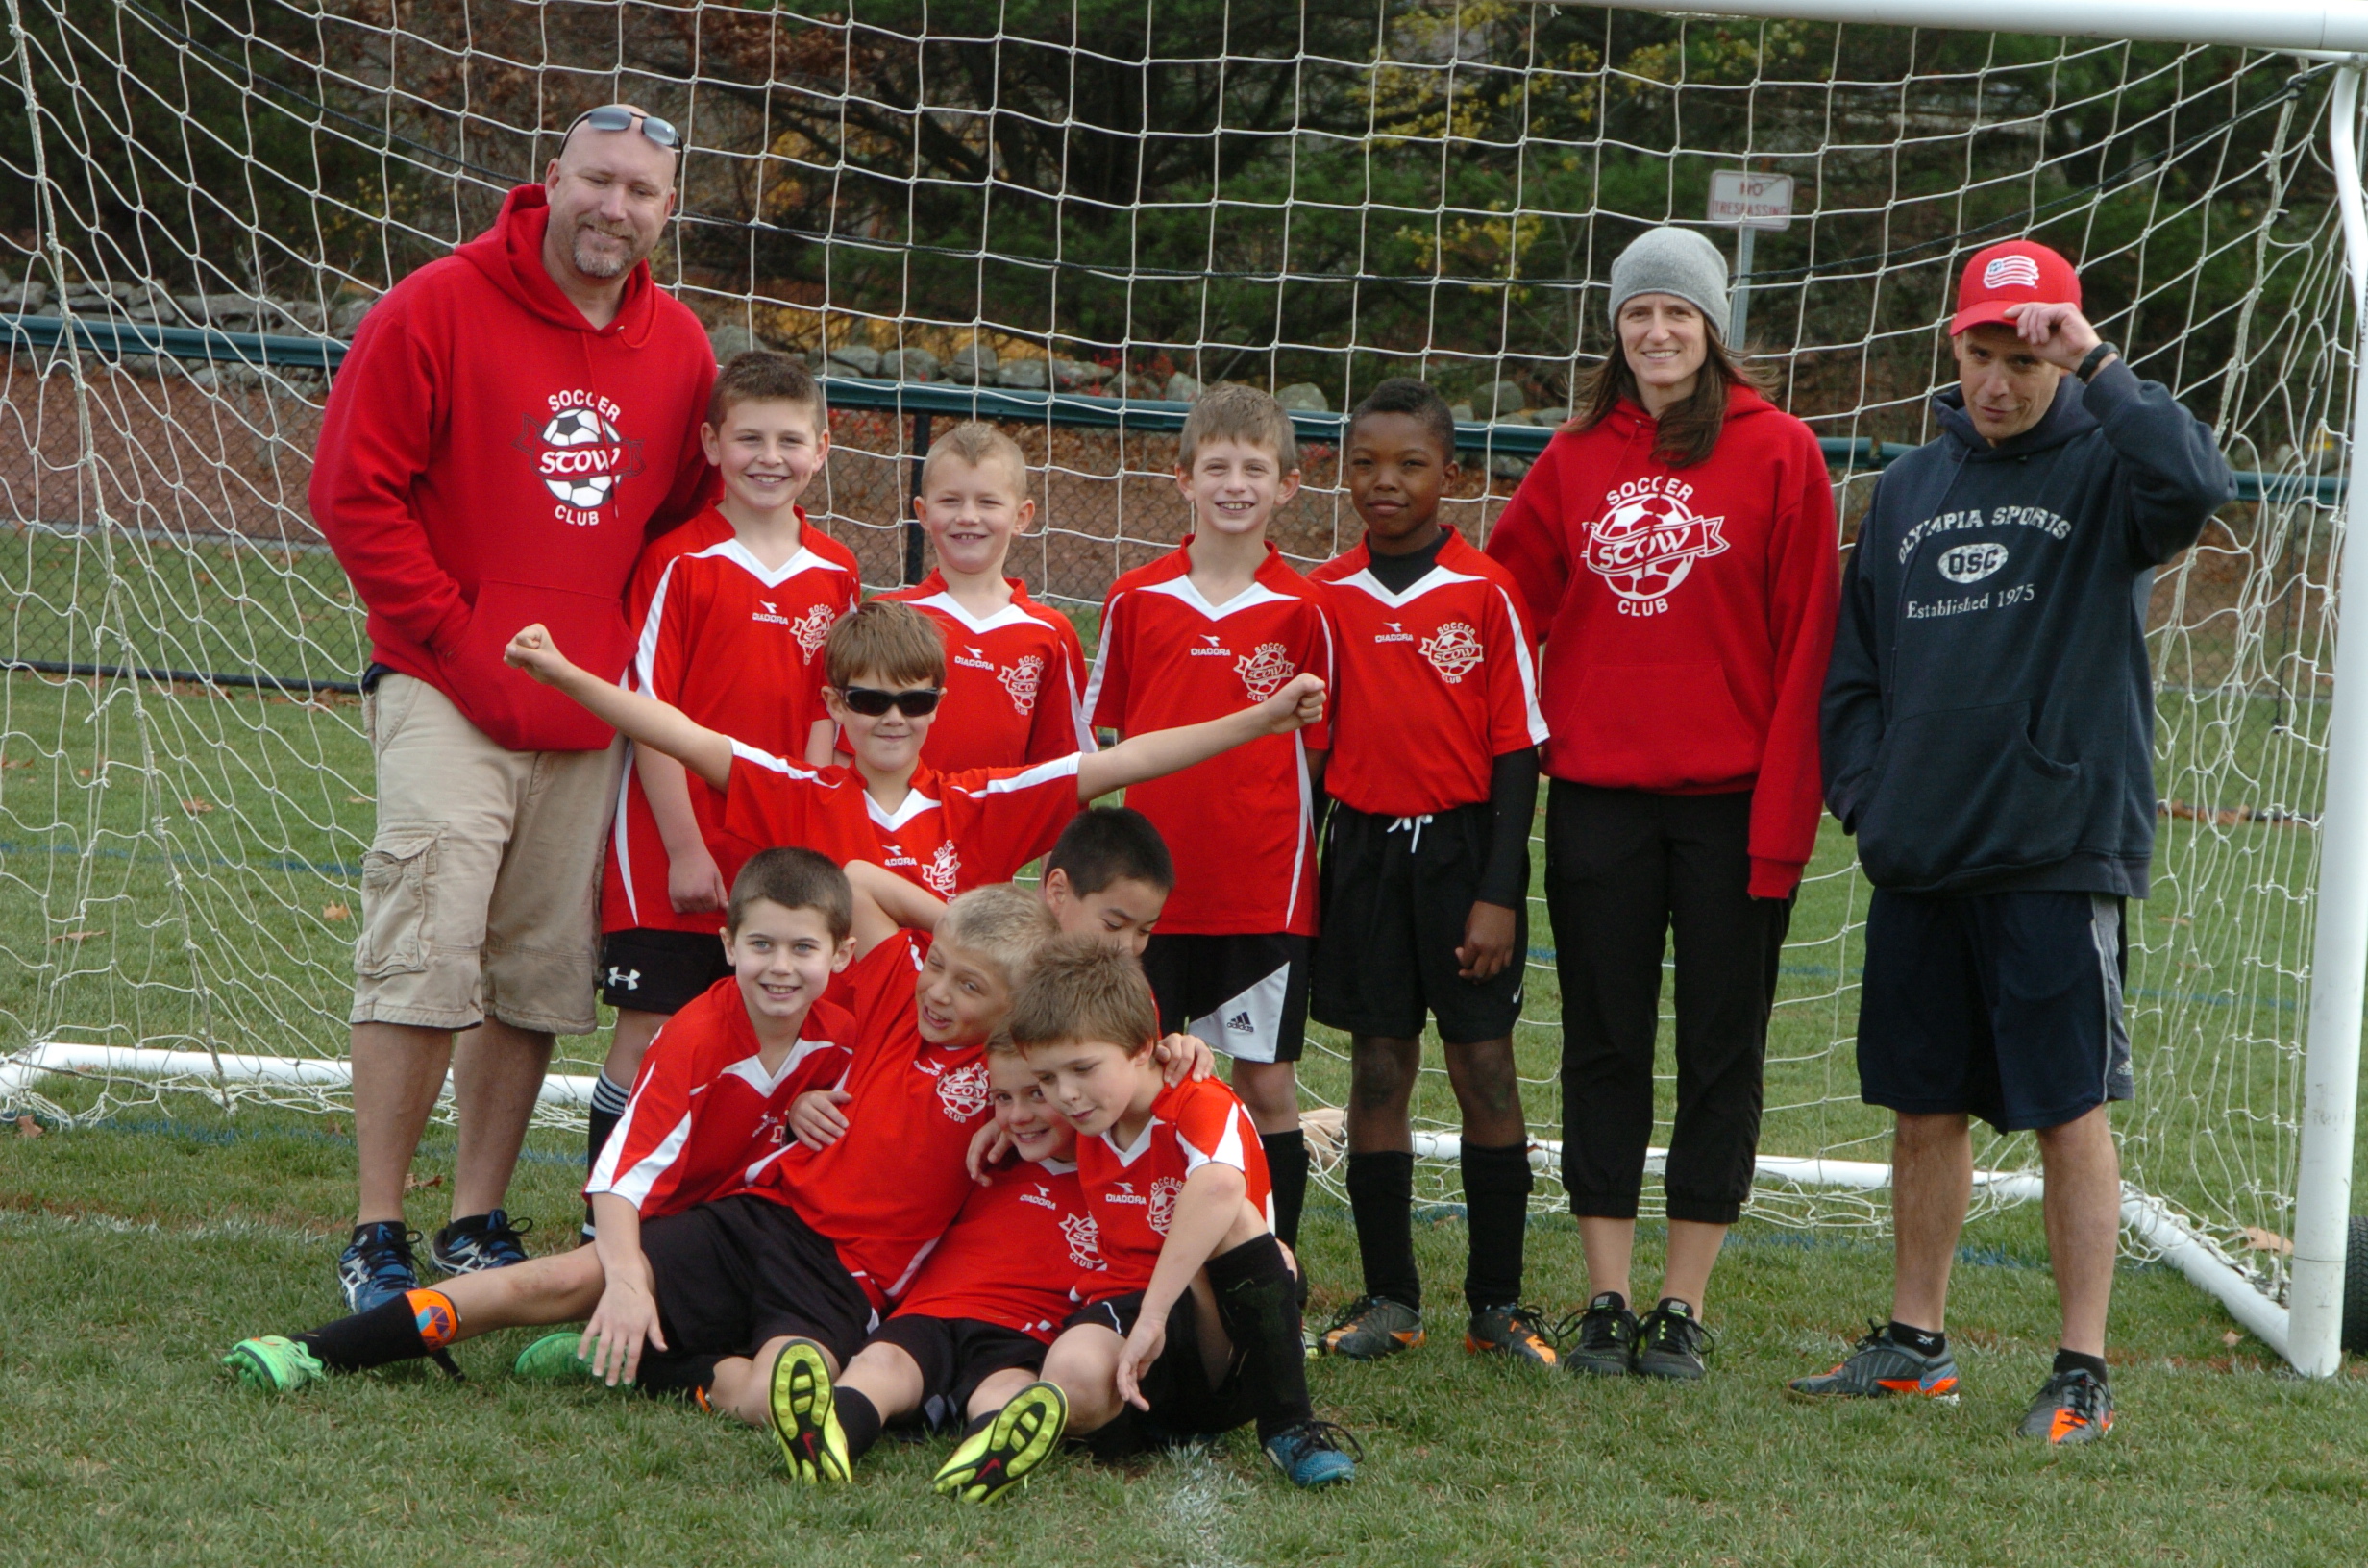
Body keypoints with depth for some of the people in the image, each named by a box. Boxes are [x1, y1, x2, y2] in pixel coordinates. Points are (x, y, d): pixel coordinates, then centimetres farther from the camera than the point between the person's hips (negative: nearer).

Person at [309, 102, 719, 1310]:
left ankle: (478, 1222, 17)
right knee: (423, 960, -12)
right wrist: (454, 636, -9)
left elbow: (688, 514, 21)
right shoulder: (438, 310, -5)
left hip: (592, 711, 5)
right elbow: (353, 489, -6)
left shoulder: (678, 348, 11)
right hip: (448, 699, -5)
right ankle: (376, 1240, -6)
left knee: (541, 984, 6)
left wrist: (636, 646, 8)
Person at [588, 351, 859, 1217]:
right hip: (673, 852, -4)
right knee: (652, 1031, -1)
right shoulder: (682, 563, -8)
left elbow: (827, 715, 9)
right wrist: (685, 847, -11)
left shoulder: (835, 576, 6)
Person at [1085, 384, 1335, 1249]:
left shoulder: (1302, 611, -2)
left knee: (1269, 1087, 3)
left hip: (1266, 892, -2)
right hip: (1154, 884, 2)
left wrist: (1293, 855, -2)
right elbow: (1104, 739, 9)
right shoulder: (1135, 600, 4)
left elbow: (1318, 749, 3)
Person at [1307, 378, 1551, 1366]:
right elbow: (1311, 742, 11)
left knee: (1484, 1064, -2)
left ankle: (1499, 1303, 6)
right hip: (1363, 848, 3)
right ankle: (1387, 1299, 12)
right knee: (1377, 1067, 5)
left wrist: (1500, 894, -10)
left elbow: (1517, 748, -4)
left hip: (1463, 847, -3)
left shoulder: (1486, 592, -4)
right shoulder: (1324, 597, 6)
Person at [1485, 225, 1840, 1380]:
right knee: (1604, 1046, 6)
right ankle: (1605, 1300, 14)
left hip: (1731, 798, -3)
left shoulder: (1777, 453, -2)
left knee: (1721, 1050, 4)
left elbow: (1806, 647, -6)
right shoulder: (1576, 458, 8)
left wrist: (1782, 816, -11)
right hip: (1598, 796, 3)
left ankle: (1683, 1308, 12)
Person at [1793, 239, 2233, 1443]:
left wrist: (2101, 368, -23)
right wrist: (1862, 792, 5)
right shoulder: (1909, 487, 14)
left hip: (2060, 852, -5)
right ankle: (1915, 1342, 25)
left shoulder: (2100, 468, -2)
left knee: (2070, 1110, -2)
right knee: (1924, 1107, 12)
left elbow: (2198, 484, -27)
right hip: (1918, 859, 5)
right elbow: (1854, 662, 18)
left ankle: (2082, 1373, 4)